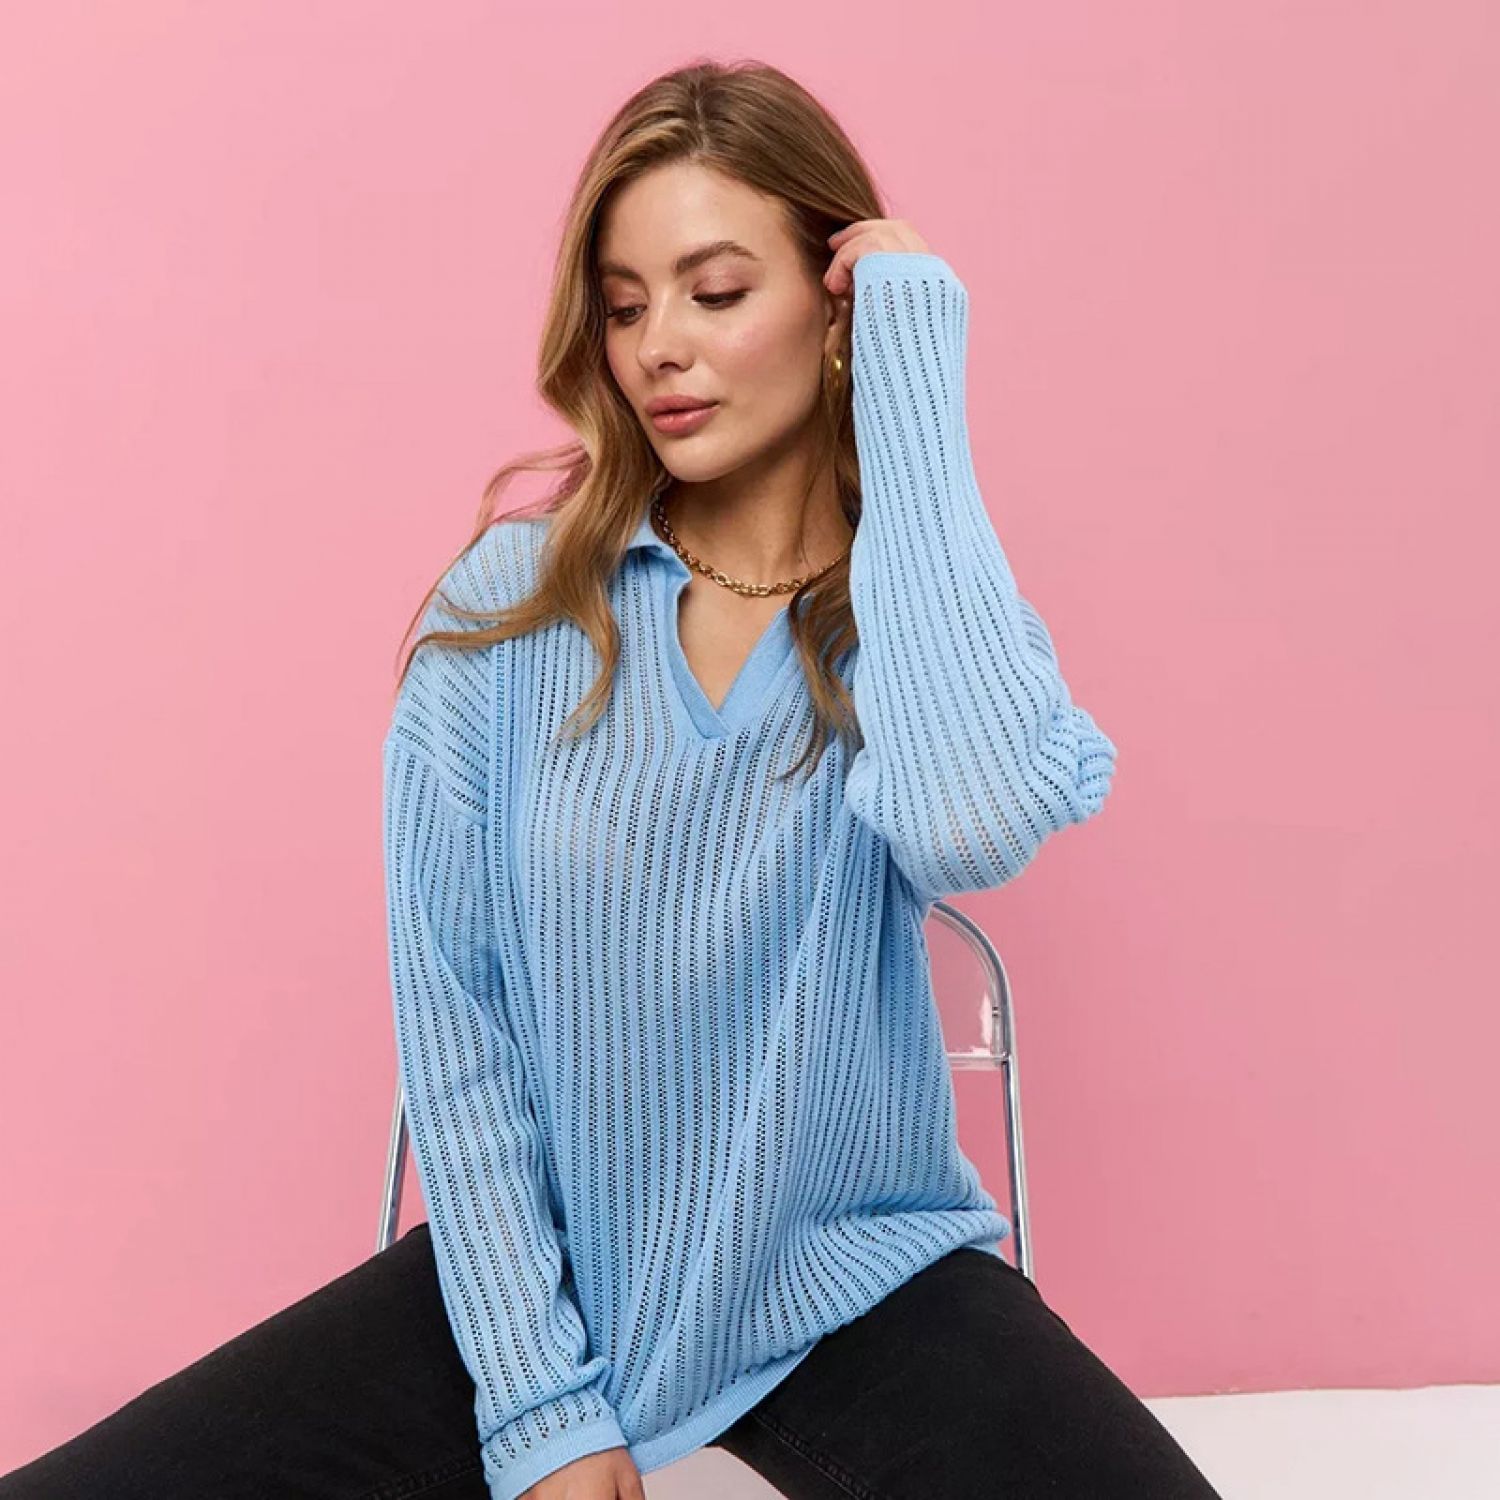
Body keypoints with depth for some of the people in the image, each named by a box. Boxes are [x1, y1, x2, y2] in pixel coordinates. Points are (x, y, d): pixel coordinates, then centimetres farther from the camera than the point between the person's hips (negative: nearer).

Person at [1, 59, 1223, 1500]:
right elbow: (448, 1009, -5)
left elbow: (979, 828, -31)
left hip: (853, 1286, 0)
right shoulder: (507, 603, -4)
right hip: (544, 1272, 1)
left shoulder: (927, 607, -6)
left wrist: (913, 386, -22)